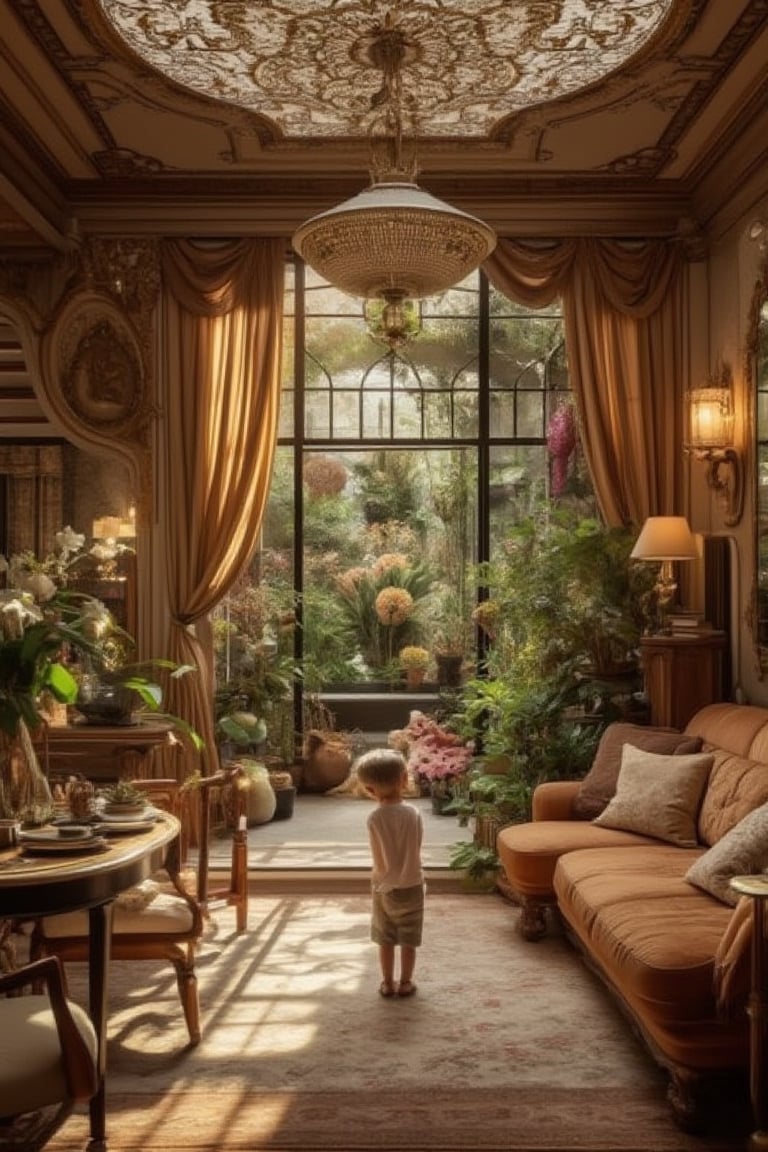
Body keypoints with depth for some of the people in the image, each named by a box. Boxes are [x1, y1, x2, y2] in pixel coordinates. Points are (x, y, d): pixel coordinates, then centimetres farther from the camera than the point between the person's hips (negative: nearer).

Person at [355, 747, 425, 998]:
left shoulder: (374, 818, -18)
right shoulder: (413, 813, -14)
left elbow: (380, 860, -12)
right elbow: (416, 848, -5)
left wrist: (377, 880, 6)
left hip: (385, 888, -1)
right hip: (411, 885, 1)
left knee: (386, 940, 15)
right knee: (408, 940, 14)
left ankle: (387, 983, 24)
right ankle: (405, 983, 23)